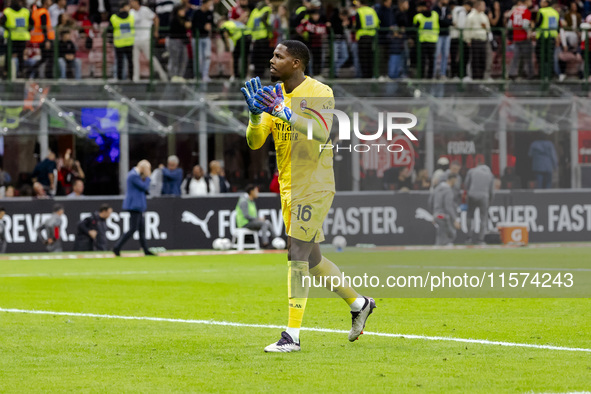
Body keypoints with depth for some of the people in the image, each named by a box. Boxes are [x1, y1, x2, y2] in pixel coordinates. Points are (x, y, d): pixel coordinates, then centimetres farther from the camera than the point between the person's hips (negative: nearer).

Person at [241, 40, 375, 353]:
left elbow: (322, 133, -28)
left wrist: (284, 112, -35)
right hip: (289, 187, 8)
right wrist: (256, 113, -13)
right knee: (310, 259, 15)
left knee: (298, 255, -13)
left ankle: (292, 335, -14)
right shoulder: (275, 95, 10)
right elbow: (255, 142, 5)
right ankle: (358, 303, 35)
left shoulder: (319, 93, -11)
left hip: (314, 186, -8)